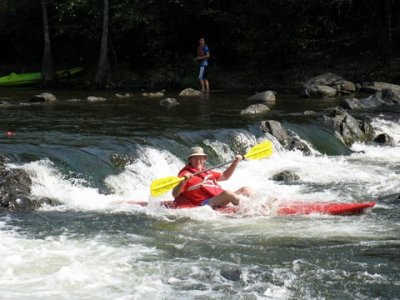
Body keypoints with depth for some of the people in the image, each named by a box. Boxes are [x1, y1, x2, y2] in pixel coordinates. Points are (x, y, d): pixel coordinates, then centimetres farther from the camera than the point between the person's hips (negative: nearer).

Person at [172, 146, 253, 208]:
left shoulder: (206, 172, 24)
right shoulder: (186, 174, -1)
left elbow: (225, 176, 38)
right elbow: (175, 195, -12)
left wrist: (235, 162, 27)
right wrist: (183, 182, -29)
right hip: (205, 204, -9)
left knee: (246, 190, 5)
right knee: (227, 193, -33)